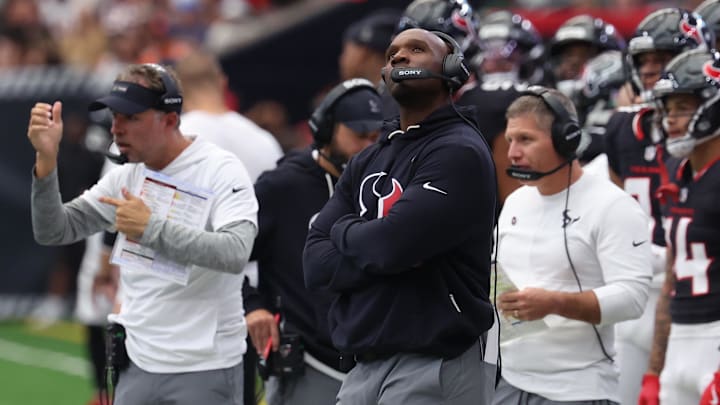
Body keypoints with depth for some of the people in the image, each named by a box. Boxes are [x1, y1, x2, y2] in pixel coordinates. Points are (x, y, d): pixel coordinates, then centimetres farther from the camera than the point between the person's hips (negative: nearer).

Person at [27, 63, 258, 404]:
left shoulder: (221, 170, -11)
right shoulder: (127, 174, 7)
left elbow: (234, 254, -26)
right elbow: (52, 232, 6)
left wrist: (152, 228, -29)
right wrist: (46, 159, -8)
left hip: (205, 369, -6)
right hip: (140, 362, 6)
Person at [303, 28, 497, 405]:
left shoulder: (459, 152, -6)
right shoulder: (366, 162, 17)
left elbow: (390, 243, -18)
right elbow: (316, 265, 7)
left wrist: (345, 229, 3)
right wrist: (391, 251, -9)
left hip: (434, 369, -7)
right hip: (364, 367, 7)